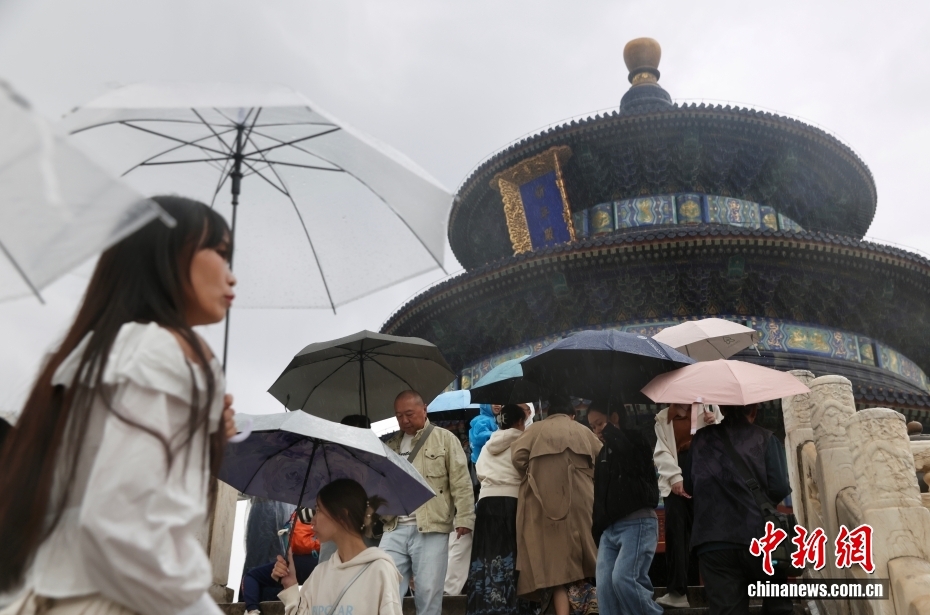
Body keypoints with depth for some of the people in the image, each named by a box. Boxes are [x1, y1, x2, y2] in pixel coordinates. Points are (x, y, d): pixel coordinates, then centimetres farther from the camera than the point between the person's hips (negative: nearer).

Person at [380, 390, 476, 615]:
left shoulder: (444, 439, 6)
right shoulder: (390, 446, 18)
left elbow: (461, 483, -1)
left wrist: (464, 518, -10)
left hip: (431, 528, -4)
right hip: (395, 528, 4)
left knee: (428, 591, 0)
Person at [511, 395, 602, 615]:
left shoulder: (535, 430, 9)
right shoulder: (583, 432, 14)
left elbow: (518, 456, -5)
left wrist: (532, 478, 11)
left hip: (544, 504, -1)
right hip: (578, 502, 1)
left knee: (555, 561, 0)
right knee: (583, 559, 14)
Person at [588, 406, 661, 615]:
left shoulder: (633, 441, 0)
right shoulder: (603, 453, 20)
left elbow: (623, 447, -25)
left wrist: (610, 429, -8)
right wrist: (596, 528, 19)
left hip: (637, 523, -7)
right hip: (610, 528, 8)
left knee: (623, 578, -20)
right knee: (604, 585, -3)